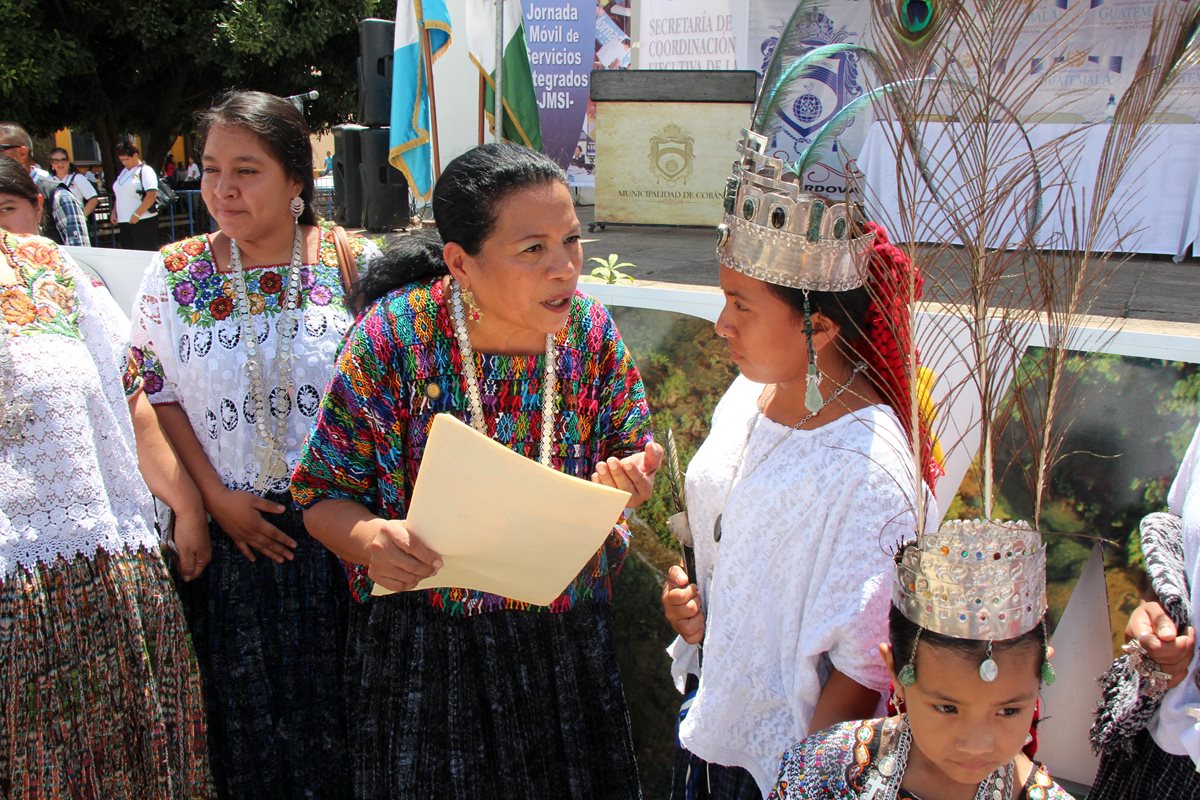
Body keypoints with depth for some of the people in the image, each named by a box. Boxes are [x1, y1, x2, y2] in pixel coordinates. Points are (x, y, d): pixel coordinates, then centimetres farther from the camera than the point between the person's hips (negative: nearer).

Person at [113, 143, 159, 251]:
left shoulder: (145, 170, -6)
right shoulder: (123, 172, 18)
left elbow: (152, 195, -17)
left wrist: (137, 214, -19)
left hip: (143, 221, -8)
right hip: (124, 221, 8)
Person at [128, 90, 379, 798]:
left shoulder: (355, 261, -3)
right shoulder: (175, 273, 0)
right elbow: (158, 397, 3)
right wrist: (216, 498, -6)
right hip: (232, 529, 1)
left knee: (340, 703, 9)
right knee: (247, 707, 12)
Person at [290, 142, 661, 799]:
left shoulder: (589, 330, -9)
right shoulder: (394, 335, -17)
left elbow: (630, 458, 3)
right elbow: (324, 495, -9)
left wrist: (627, 481, -20)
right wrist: (368, 538, -30)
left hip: (565, 637, 3)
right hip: (424, 641, -2)